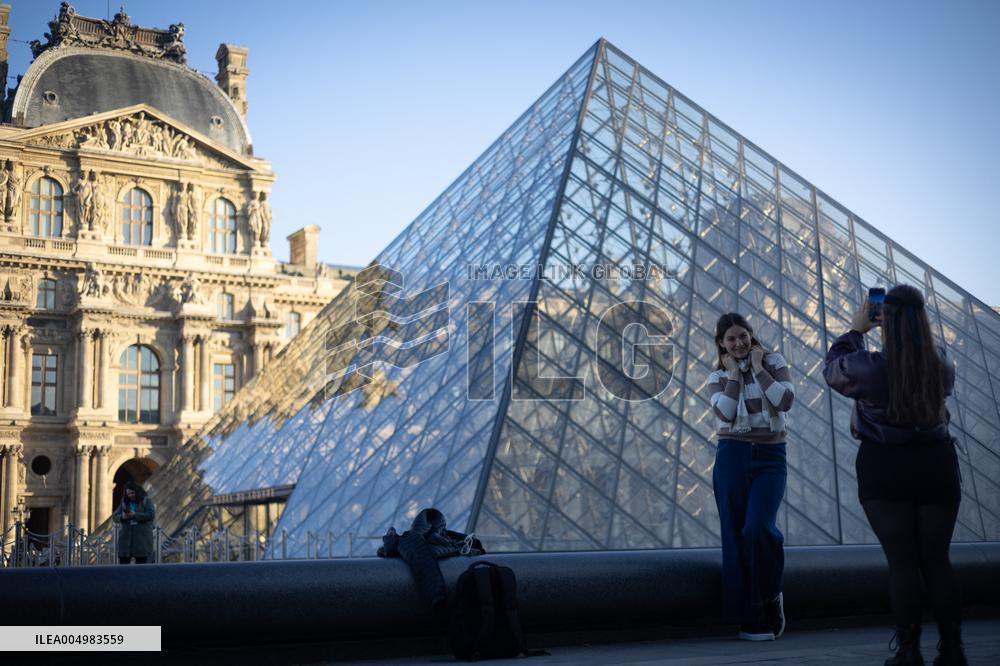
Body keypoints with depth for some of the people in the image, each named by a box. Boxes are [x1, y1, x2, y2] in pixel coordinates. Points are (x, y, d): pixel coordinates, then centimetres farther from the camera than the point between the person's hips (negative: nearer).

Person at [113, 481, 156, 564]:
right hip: (126, 538, 3)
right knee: (123, 562, -2)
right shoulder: (124, 503, 14)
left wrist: (135, 515, -16)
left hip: (141, 538, -3)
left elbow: (151, 515, -11)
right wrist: (122, 517, -13)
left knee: (141, 563, -2)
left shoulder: (146, 501, 3)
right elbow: (114, 517, 10)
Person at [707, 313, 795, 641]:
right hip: (732, 456, 2)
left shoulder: (774, 363, 6)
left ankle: (771, 594, 7)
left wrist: (757, 367, -5)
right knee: (736, 536, -1)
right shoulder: (718, 376, 8)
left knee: (758, 528, -20)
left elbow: (785, 401, -11)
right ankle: (750, 619, 7)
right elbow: (725, 411, -11)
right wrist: (734, 373, -4)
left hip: (771, 457, -1)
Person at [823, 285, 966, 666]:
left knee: (901, 562, 1)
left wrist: (856, 330, 15)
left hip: (884, 469, -3)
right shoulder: (942, 366, -4)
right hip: (936, 466, 3)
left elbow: (833, 368, 7)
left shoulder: (867, 368, -14)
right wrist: (910, 324, 18)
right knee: (937, 560, 9)